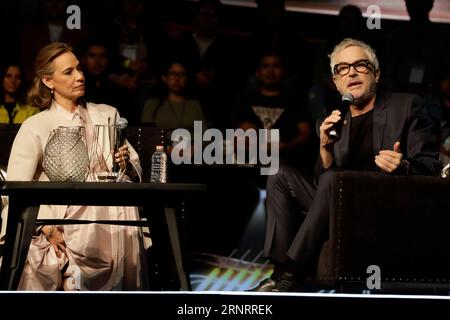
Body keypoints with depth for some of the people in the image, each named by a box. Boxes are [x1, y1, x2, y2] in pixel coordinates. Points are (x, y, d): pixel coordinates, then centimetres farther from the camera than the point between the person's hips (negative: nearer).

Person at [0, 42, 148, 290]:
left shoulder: (108, 115, 17)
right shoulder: (34, 127, 4)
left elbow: (136, 170, 20)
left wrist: (126, 164, -3)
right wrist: (47, 228, -14)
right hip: (66, 230, -3)